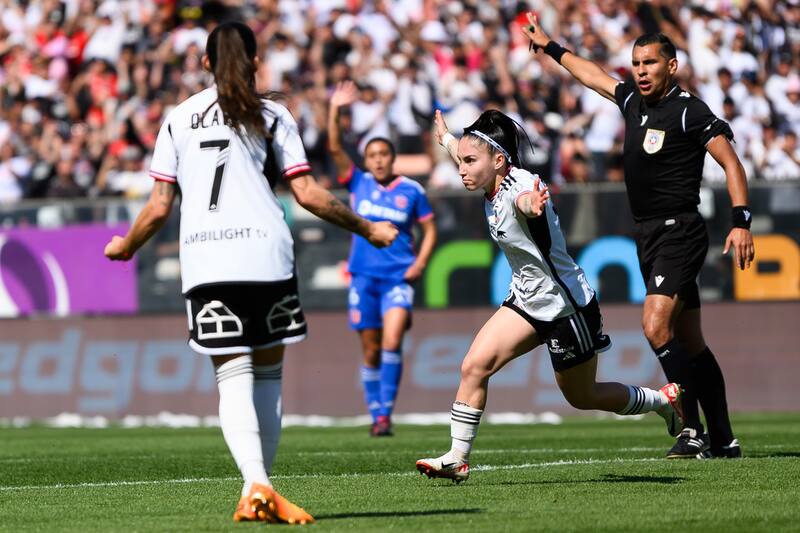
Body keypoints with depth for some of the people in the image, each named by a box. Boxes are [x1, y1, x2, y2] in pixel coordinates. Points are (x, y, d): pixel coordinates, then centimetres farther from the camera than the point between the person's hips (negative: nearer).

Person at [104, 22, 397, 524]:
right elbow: (308, 194, 3)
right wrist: (367, 228, 14)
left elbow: (159, 206, 12)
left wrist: (124, 247, 29)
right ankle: (260, 489, 9)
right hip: (264, 253, -1)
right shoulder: (271, 115, 9)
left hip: (203, 259, 1)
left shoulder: (178, 119, 14)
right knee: (268, 373, 12)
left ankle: (256, 486, -24)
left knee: (234, 378, -4)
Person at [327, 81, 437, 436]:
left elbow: (429, 230, 9)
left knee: (392, 341, -19)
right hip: (364, 275, 2)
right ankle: (375, 414, 14)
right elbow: (335, 148, -5)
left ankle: (385, 412, -16)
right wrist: (335, 110, -16)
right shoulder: (358, 183, 5)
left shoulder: (411, 191, 3)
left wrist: (420, 263, -5)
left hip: (398, 277, -2)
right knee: (371, 350, 4)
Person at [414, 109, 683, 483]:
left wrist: (532, 204, -80)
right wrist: (446, 137, 41)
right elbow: (468, 154, 22)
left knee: (582, 397, 10)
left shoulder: (521, 185, -28)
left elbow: (526, 199, -57)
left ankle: (665, 400, 33)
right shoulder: (492, 187, -4)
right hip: (526, 300, 8)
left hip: (568, 307, -7)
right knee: (474, 366, -11)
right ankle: (457, 459, -5)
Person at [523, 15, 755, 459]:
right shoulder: (633, 100, 11)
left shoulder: (689, 111, -11)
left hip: (679, 233, -8)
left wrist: (741, 221, -25)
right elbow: (592, 75, 29)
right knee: (689, 342, 8)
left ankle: (693, 429, -17)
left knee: (656, 326, -22)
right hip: (647, 235, 8)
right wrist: (550, 47, 39)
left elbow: (730, 162, -15)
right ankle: (722, 439, 12)